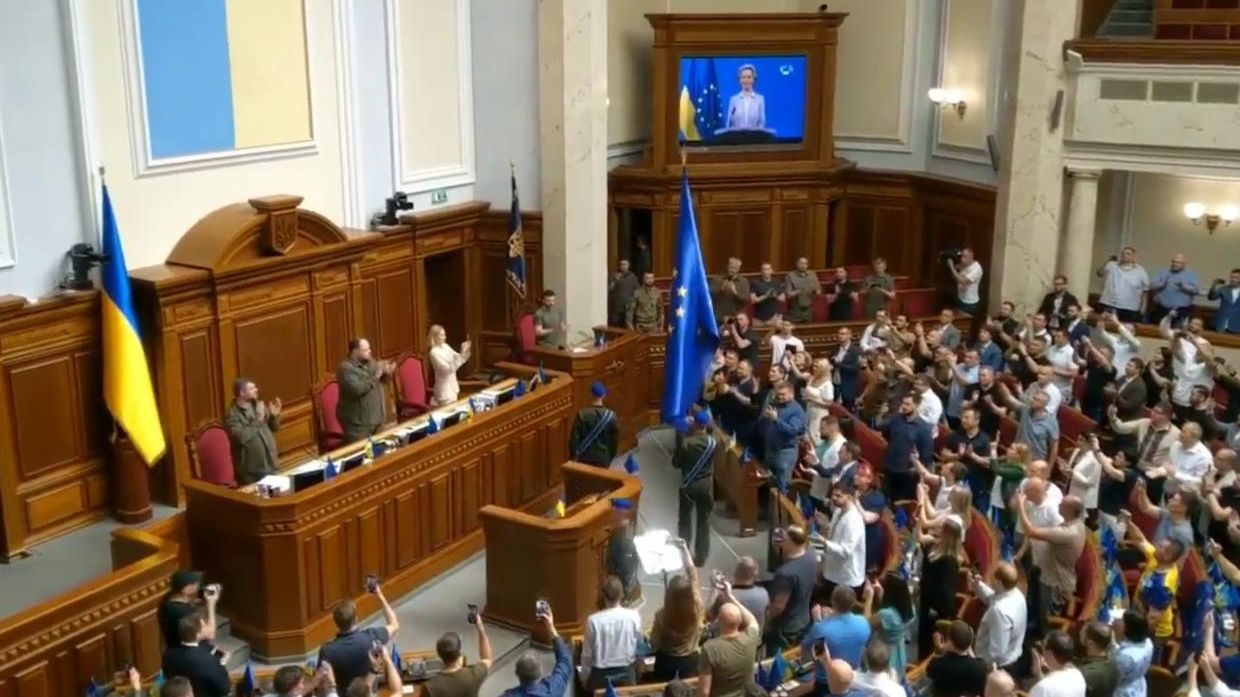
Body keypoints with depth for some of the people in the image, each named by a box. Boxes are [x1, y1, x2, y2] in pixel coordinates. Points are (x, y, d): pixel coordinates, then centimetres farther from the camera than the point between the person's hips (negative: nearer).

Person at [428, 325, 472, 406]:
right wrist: (462, 354, -29)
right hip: (444, 388, -8)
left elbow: (457, 358, 12)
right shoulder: (434, 352, -19)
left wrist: (465, 352, -8)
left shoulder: (445, 346, 5)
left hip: (452, 385, 8)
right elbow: (448, 368, -25)